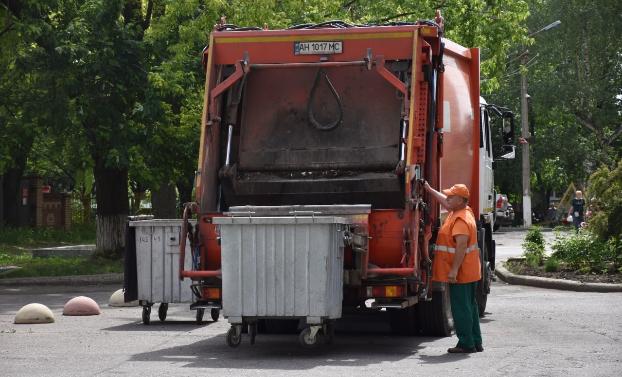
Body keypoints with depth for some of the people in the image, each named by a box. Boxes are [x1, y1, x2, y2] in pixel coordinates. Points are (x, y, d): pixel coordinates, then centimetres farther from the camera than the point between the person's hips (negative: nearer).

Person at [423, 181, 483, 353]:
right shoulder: (465, 211, 11)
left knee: (461, 308, -5)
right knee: (470, 306, 14)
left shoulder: (461, 220, -20)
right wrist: (429, 189, 37)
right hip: (470, 273, 10)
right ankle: (476, 342, 19)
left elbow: (461, 246, -27)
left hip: (460, 273, -10)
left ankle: (466, 344, -3)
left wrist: (454, 270, -28)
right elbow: (445, 202, 30)